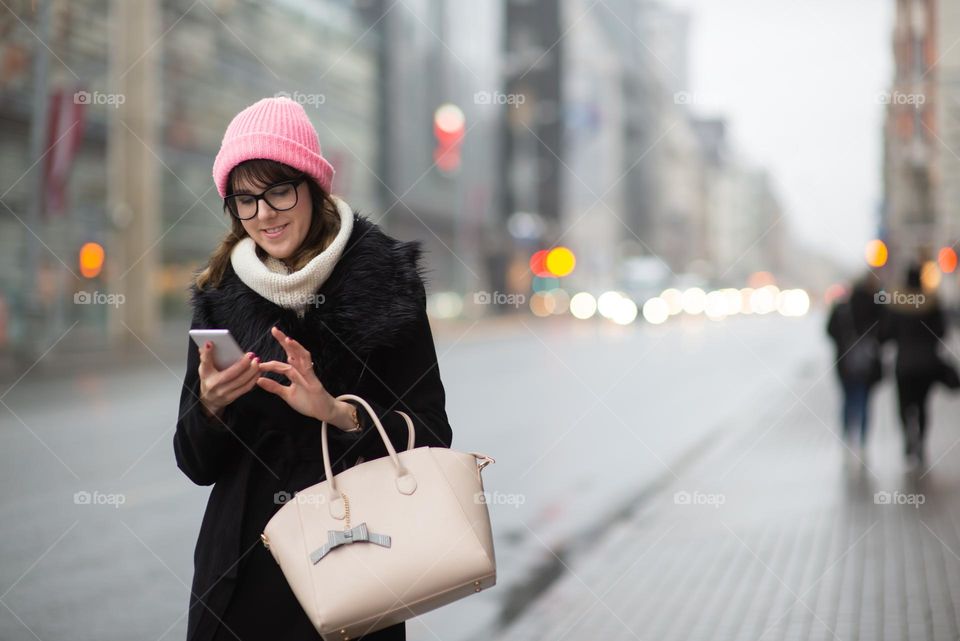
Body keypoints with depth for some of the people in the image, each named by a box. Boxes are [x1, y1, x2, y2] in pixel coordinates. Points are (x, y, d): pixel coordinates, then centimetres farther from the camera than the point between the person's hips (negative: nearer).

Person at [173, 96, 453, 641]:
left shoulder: (388, 284, -6)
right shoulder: (220, 298, 2)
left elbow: (432, 439, -8)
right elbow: (198, 466, 5)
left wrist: (338, 412, -22)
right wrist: (210, 407, -14)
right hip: (242, 568, 2)